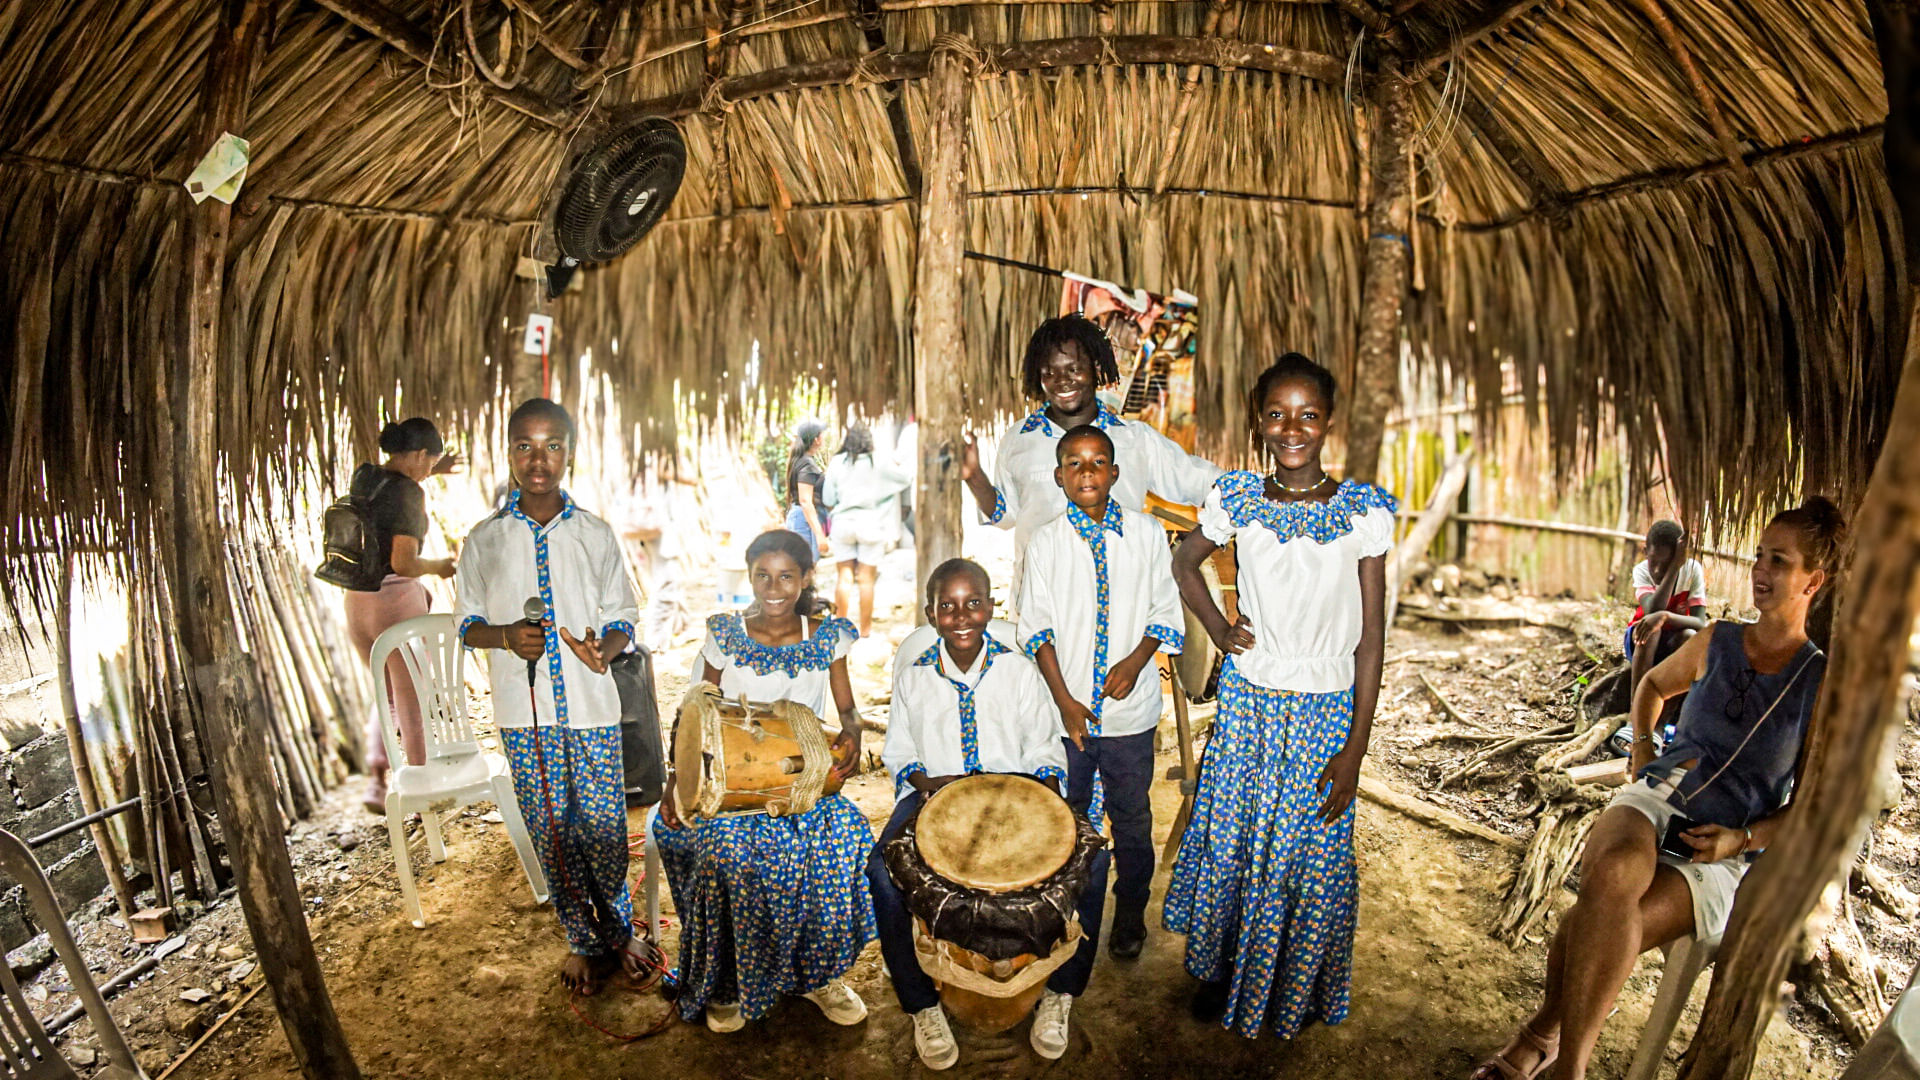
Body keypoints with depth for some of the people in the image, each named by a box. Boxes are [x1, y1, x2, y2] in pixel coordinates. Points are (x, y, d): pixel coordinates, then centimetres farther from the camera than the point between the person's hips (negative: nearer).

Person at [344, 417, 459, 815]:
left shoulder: (362, 475, 6)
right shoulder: (409, 493, -16)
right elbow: (404, 562, -22)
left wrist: (429, 472, 32)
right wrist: (437, 566, -3)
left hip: (356, 601, 7)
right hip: (397, 599, -7)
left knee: (388, 694, 24)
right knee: (413, 700, 11)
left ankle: (375, 779, 12)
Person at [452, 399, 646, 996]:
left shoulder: (596, 534, 1)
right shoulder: (485, 540, 1)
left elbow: (622, 617, 5)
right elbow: (469, 624, 7)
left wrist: (604, 648, -16)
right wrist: (507, 636, -14)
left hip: (591, 706, 0)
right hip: (524, 710, 1)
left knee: (604, 827, 5)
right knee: (551, 831, 9)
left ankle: (618, 930, 28)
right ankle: (583, 940, 28)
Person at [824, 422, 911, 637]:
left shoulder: (836, 463, -2)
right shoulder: (878, 464, -5)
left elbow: (829, 501, 1)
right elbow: (907, 478, 8)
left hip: (843, 522, 2)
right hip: (869, 524, -1)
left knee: (845, 576, 9)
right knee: (867, 579, 4)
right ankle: (865, 628, 11)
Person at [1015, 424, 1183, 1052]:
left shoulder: (1146, 534, 2)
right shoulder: (1046, 542, 0)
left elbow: (1166, 611, 5)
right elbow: (1037, 628, -2)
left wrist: (1136, 660, -12)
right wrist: (1066, 701, -10)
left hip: (1132, 712, 1)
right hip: (1068, 712, -1)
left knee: (1132, 821, 17)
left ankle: (1130, 916, 46)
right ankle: (1065, 984, 7)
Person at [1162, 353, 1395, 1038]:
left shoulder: (1363, 511, -9)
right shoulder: (1236, 500, -5)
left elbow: (1371, 636, -6)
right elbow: (1184, 562, 16)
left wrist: (1355, 748, -8)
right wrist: (1218, 630, 1)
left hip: (1326, 709, -1)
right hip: (1247, 698, 1)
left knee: (1312, 852, 10)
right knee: (1229, 839, 11)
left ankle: (1296, 989, 35)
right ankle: (1222, 969, 35)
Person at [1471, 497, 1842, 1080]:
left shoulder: (1822, 683, 0)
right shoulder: (1716, 640, 9)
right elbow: (1653, 684, 32)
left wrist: (1742, 838, -11)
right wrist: (1641, 748, 17)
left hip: (1720, 857, -2)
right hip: (1657, 799, 2)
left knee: (1603, 929, -33)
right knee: (1614, 872, -36)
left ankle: (1546, 1031, -8)